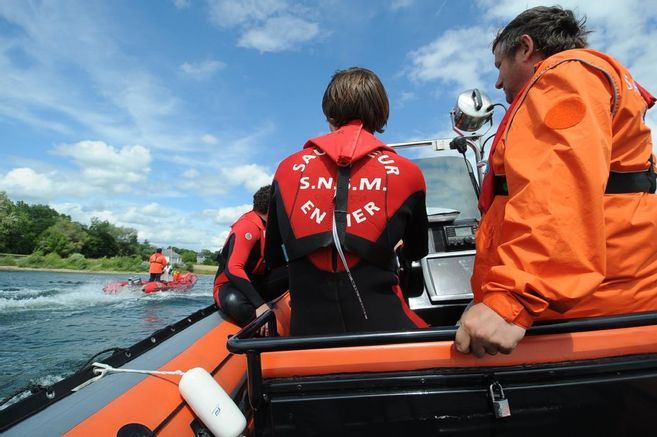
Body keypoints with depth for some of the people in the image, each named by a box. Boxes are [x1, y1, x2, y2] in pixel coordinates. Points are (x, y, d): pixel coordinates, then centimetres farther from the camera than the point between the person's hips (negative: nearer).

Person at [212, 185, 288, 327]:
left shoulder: (269, 225, 5)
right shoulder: (247, 226, -23)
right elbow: (233, 269, -34)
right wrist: (259, 304, -42)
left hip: (256, 283, 8)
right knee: (235, 301, -44)